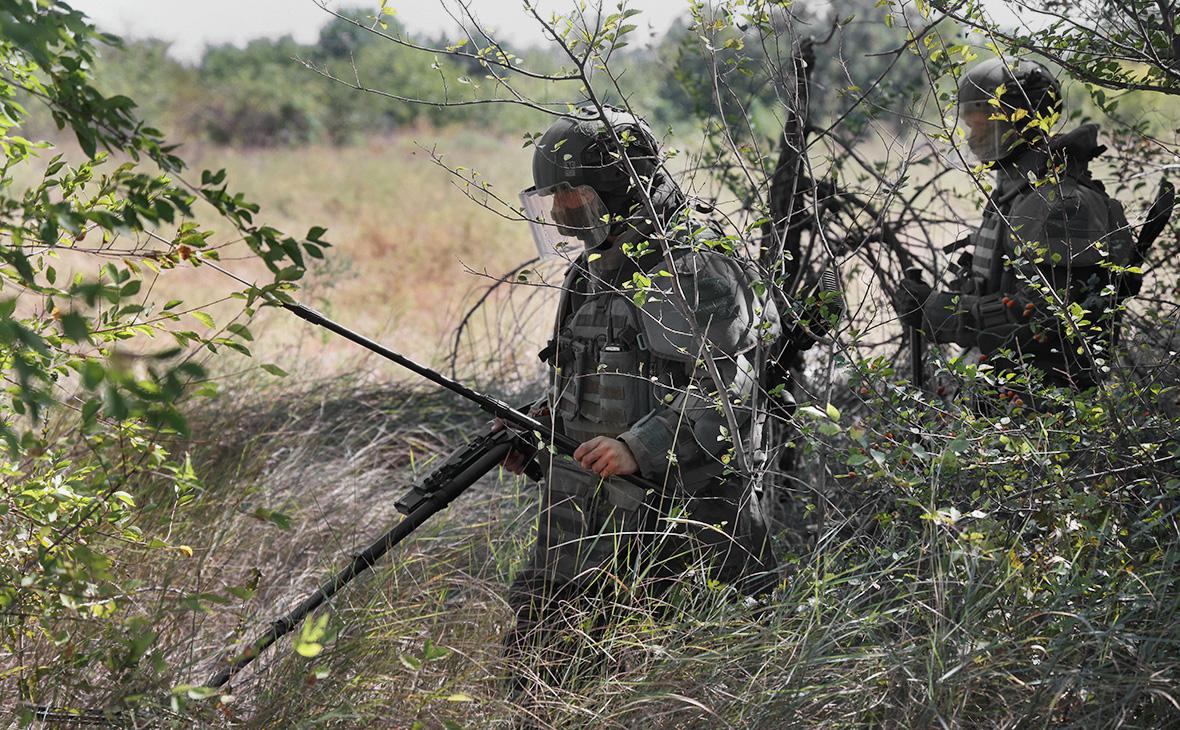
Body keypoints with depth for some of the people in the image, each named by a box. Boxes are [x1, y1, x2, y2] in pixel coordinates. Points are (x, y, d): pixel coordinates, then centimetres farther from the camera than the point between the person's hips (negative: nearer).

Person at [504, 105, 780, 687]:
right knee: (530, 666, 6)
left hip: (665, 521, -8)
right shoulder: (593, 272, 16)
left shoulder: (693, 272, -12)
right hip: (580, 520, 8)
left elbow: (724, 399, -20)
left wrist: (637, 448, -29)